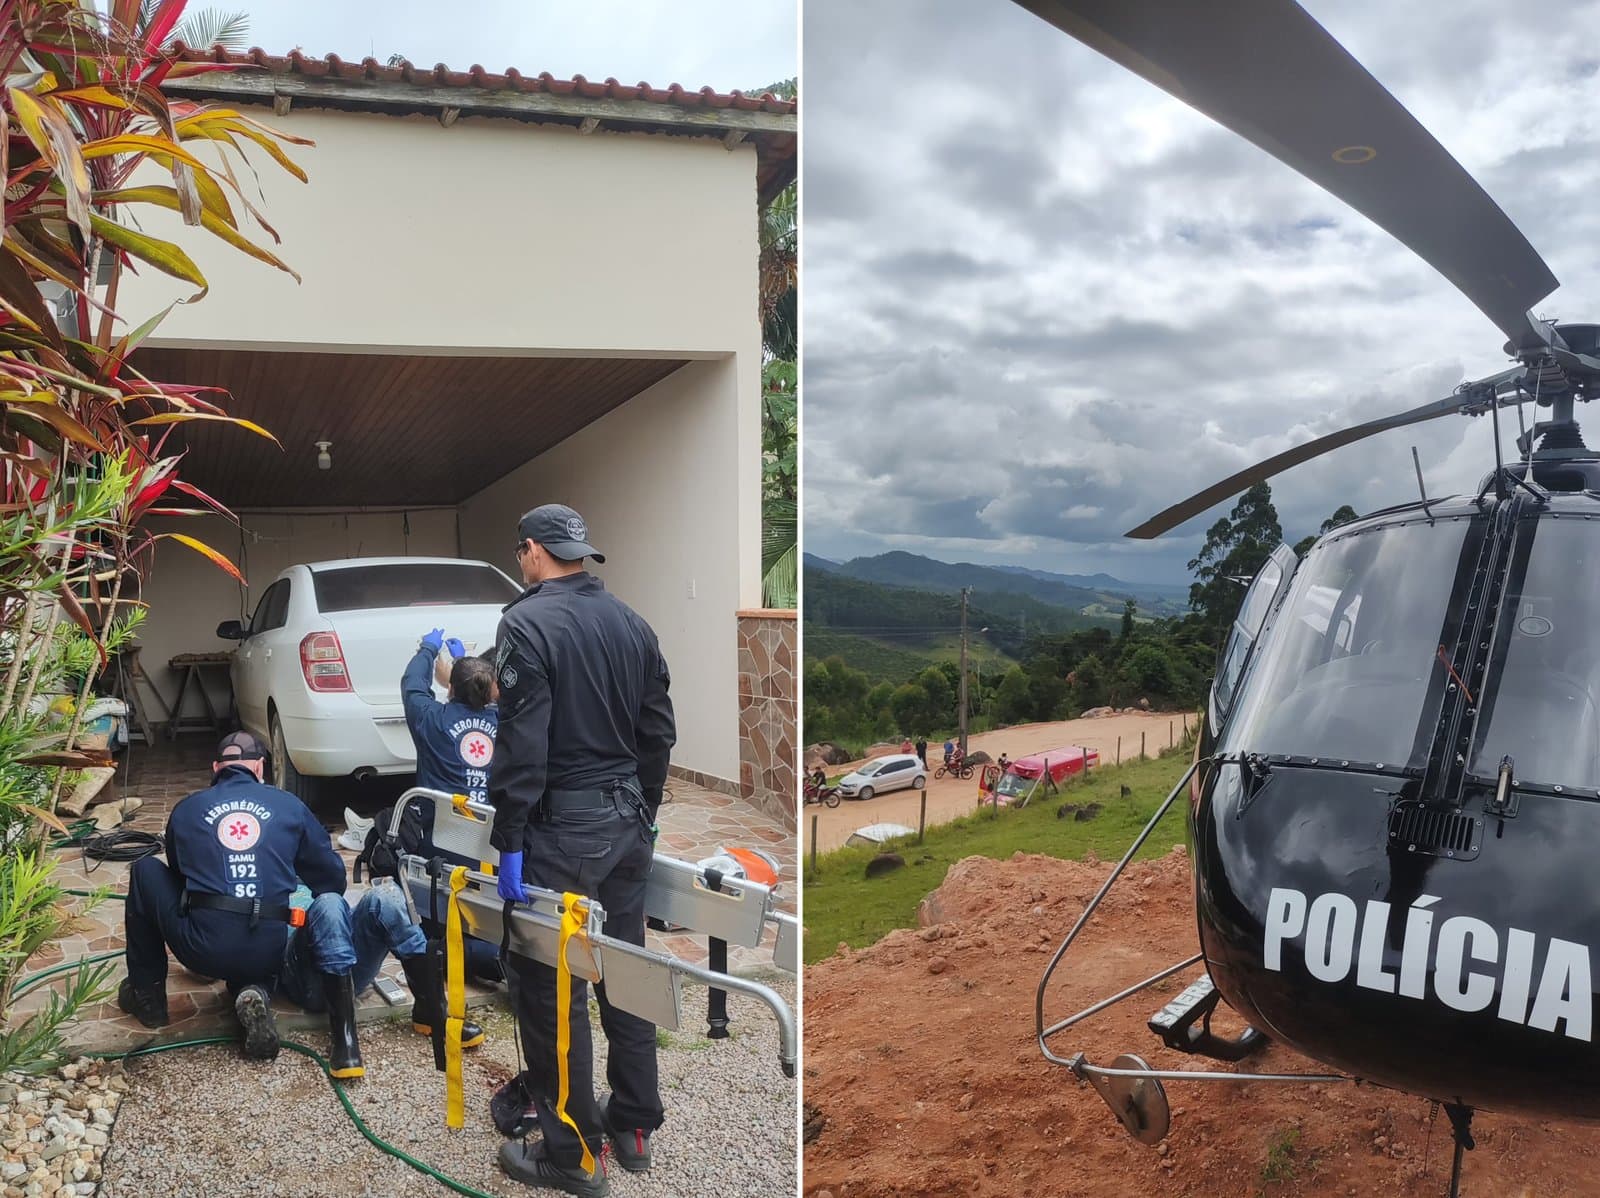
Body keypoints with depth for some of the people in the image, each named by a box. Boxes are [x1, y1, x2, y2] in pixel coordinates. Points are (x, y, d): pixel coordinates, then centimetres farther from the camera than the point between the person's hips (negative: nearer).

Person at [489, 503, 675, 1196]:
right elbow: (659, 732, 11)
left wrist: (508, 843, -13)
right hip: (628, 826, 7)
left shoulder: (527, 624, -12)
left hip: (562, 831, -7)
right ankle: (634, 1127, 28)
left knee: (552, 993, 3)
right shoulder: (631, 624, 8)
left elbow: (522, 745, -18)